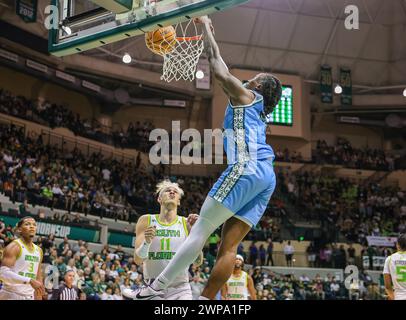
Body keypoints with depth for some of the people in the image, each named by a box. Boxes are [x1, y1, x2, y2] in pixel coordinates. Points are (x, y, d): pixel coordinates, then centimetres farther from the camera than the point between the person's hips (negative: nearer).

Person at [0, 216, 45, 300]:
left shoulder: (38, 250, 13)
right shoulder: (14, 247, -9)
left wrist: (39, 297, 13)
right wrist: (30, 281, -28)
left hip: (29, 296, 7)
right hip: (11, 295, -7)